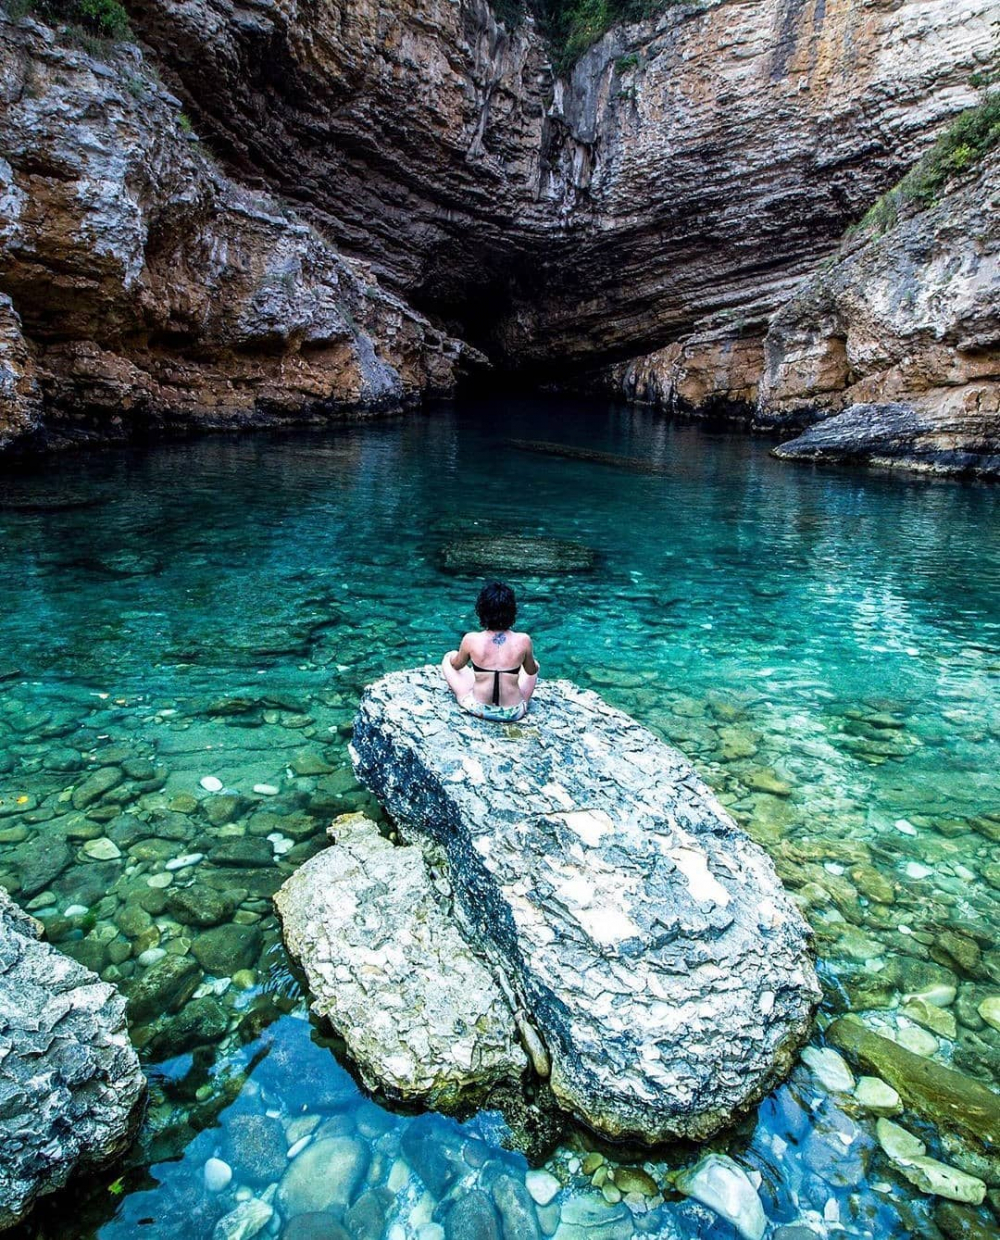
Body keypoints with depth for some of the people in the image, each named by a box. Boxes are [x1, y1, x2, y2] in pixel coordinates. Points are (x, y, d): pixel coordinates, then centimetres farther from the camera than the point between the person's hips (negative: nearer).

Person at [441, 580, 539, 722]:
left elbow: (456, 666, 4)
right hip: (514, 713, 1)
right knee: (534, 664, 29)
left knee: (449, 657, 22)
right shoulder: (523, 640, -15)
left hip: (478, 709, -1)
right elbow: (531, 671, 4)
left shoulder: (471, 640, -16)